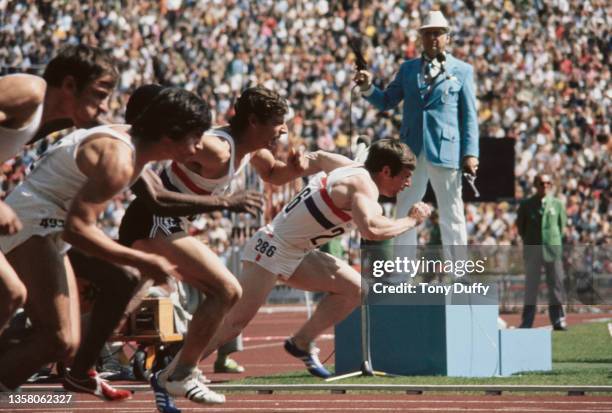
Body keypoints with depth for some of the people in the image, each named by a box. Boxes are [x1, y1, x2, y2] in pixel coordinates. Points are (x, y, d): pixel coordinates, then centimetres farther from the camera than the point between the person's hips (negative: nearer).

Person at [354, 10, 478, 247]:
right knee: (405, 212, 7)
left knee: (451, 214, 1)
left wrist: (470, 153, -8)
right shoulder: (408, 69, 14)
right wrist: (367, 87, -6)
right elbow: (385, 102, 14)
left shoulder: (462, 71, 6)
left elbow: (469, 115, 1)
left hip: (445, 150, -3)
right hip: (411, 150, 3)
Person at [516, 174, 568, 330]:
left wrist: (555, 240, 9)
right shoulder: (526, 205, 0)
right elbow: (520, 226, 9)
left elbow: (562, 224, 13)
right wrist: (528, 241, 8)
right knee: (531, 287, 1)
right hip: (532, 251, -1)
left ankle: (558, 319, 7)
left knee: (556, 285, 1)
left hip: (553, 250, 1)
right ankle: (527, 322, 5)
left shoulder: (557, 204, 4)